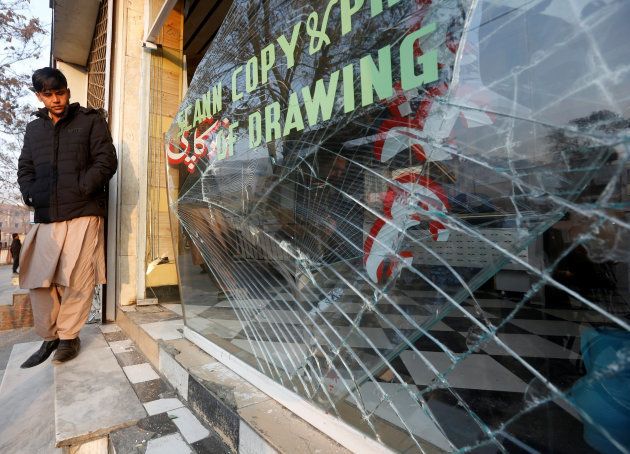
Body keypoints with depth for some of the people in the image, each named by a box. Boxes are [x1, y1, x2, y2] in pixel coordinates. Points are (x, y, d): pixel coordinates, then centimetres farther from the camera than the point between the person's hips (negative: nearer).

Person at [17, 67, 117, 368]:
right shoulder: (34, 128, 21)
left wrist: (78, 189, -13)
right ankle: (49, 337, 21)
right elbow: (24, 169, 21)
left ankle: (69, 336, 13)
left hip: (83, 214, -5)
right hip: (45, 216, 5)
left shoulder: (90, 120, 8)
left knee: (78, 280, -3)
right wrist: (31, 195, 1)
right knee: (38, 280, 5)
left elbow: (106, 161, -4)